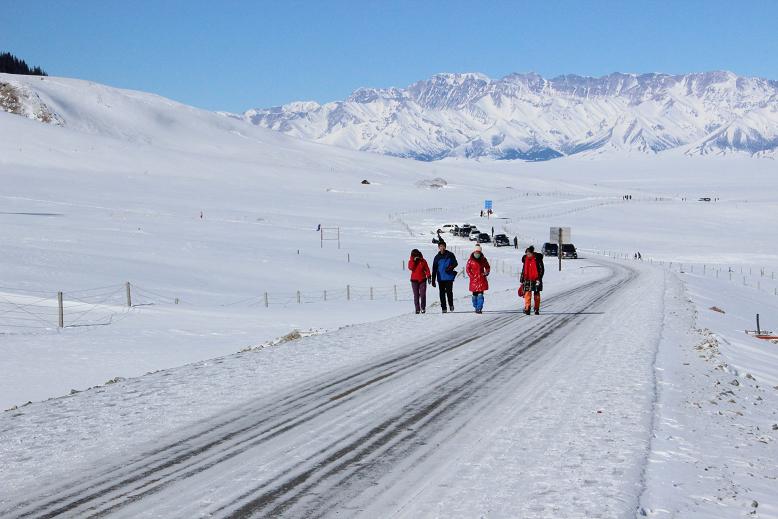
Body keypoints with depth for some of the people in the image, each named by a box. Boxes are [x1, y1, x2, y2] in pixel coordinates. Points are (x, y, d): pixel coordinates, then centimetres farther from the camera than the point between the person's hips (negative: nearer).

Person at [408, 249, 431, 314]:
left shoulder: (423, 261, 3)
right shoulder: (411, 261, 4)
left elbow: (427, 269, 3)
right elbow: (410, 268, -15)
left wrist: (428, 276, -6)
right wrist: (414, 261, -19)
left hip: (422, 279, -1)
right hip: (414, 280, 1)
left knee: (423, 294, -6)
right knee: (416, 295, 0)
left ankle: (423, 308, 2)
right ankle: (417, 309, 4)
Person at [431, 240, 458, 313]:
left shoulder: (450, 255, 4)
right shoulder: (437, 257, 9)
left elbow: (455, 263, 9)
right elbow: (434, 269, 10)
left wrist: (450, 267, -13)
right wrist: (433, 280, 6)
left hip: (449, 277, -2)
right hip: (441, 278, 2)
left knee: (449, 291, -7)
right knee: (442, 293, 1)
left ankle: (451, 305, 14)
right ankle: (443, 308, 6)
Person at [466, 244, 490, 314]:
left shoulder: (483, 260, 3)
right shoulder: (471, 260, -2)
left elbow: (487, 267, 16)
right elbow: (467, 269, 3)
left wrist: (486, 273, -1)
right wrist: (471, 276, -7)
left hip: (482, 279, 0)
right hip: (474, 279, 0)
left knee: (480, 294, -10)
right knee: (475, 294, 7)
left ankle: (479, 308, -13)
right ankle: (476, 307, 22)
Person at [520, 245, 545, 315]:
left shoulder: (537, 259, -6)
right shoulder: (525, 259, 6)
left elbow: (542, 269, -4)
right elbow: (523, 270, 16)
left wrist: (539, 279, -12)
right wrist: (522, 280, 15)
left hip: (536, 280, -3)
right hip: (527, 280, 3)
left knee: (536, 294, 6)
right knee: (527, 293, -9)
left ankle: (537, 309, 15)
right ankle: (527, 308, -12)